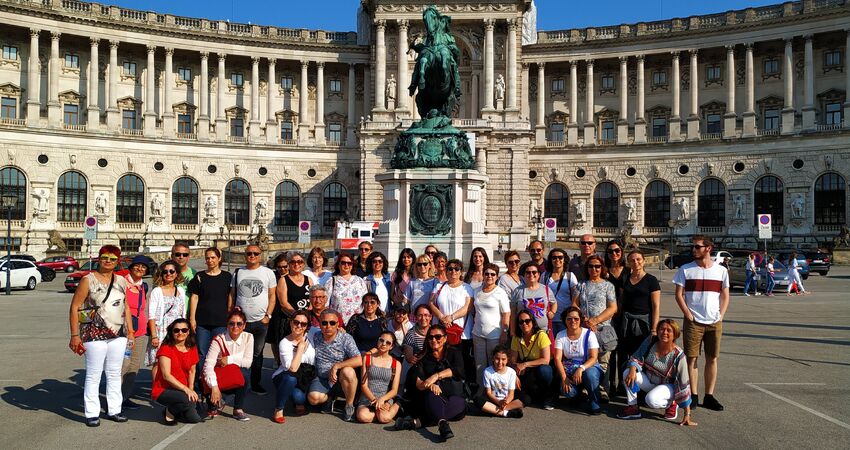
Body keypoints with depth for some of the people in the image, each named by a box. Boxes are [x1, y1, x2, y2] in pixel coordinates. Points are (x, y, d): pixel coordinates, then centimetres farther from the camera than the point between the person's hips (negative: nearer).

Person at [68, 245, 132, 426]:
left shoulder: (121, 281, 10)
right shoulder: (88, 280, -4)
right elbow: (74, 307, -6)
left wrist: (130, 331, 14)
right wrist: (75, 335, -10)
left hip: (118, 335, 5)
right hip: (94, 334, -5)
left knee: (115, 374, 11)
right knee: (93, 375, 1)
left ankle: (114, 410, 21)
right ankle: (92, 413, 10)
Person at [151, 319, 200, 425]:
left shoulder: (192, 349, 6)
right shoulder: (166, 348, -12)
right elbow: (166, 375, -19)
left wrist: (191, 390, -2)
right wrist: (186, 389, -26)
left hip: (181, 391, 6)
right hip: (162, 390, -6)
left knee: (195, 419, -11)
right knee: (187, 400, -34)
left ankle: (174, 411, 17)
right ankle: (169, 412, -4)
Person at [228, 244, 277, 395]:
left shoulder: (268, 273, 3)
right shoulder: (238, 272, 7)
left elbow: (272, 296, 3)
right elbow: (232, 295, 9)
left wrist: (268, 315, -6)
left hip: (261, 321, -1)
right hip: (240, 321, 1)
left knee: (257, 354, 9)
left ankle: (256, 384, 20)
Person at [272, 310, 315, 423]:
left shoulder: (310, 337, -6)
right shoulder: (284, 343, -17)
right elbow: (292, 368, -29)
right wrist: (300, 348, -23)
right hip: (283, 378, -3)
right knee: (290, 377, -37)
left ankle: (300, 402, 10)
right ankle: (278, 410, -18)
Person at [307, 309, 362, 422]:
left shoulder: (345, 338, -9)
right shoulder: (315, 338, 3)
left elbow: (358, 361, -21)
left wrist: (336, 366, -23)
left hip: (341, 381, -2)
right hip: (322, 380, 2)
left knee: (347, 371, -36)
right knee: (313, 398, -28)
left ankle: (349, 406, -11)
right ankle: (330, 398, 10)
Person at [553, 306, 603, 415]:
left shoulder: (589, 334, -7)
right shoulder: (561, 336, -1)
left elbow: (593, 358, -15)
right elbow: (558, 358, -7)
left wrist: (581, 369, -34)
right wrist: (564, 377, -21)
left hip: (589, 367, -1)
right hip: (569, 371, 2)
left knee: (589, 374, -38)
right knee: (568, 391, -28)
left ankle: (594, 405, -14)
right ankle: (578, 394, 11)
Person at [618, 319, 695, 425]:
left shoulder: (678, 356, -23)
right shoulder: (651, 341, -14)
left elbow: (684, 385, -20)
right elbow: (637, 357, -5)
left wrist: (687, 415, -20)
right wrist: (632, 369, -31)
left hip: (667, 386, -4)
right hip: (648, 380, 4)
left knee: (652, 400, -35)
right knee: (627, 373, -24)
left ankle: (671, 404, 0)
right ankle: (633, 408, -10)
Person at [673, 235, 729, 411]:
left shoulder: (721, 270, 6)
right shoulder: (685, 270, 0)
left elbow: (725, 296, 10)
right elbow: (679, 295, 0)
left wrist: (720, 316, -1)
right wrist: (688, 315, -8)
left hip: (715, 322, 2)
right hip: (693, 322, -2)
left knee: (712, 359, 6)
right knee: (691, 358, -1)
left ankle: (709, 397, 15)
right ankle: (693, 396, 8)